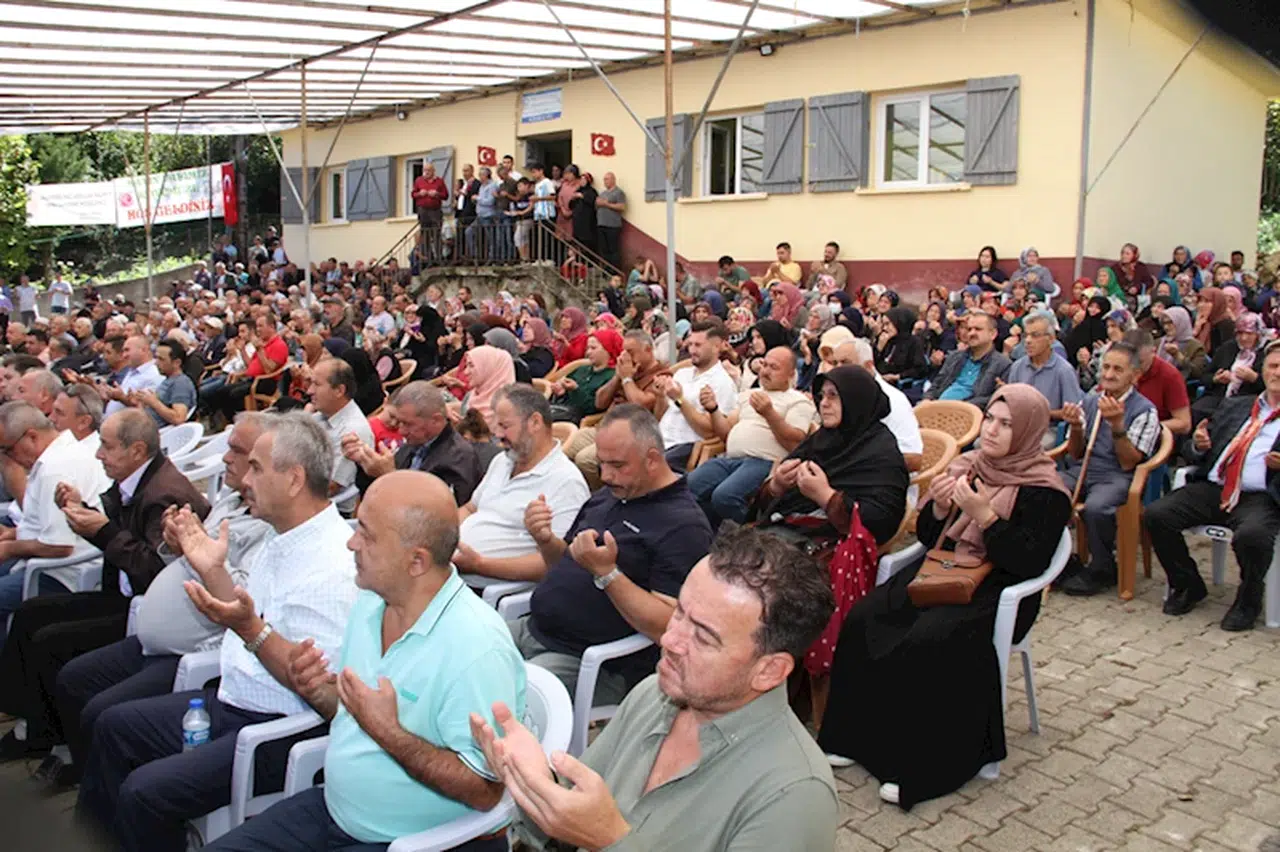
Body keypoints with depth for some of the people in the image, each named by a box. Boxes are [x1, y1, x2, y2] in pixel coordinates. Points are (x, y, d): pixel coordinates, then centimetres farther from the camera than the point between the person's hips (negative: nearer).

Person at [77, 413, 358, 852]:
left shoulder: (334, 564, -25)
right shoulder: (284, 539, 8)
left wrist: (249, 629, -33)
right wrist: (213, 570, 6)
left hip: (279, 729, -10)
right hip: (232, 702, 11)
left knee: (144, 790, -19)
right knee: (113, 725, 19)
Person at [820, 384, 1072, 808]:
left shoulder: (1043, 490, -6)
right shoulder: (966, 466, 12)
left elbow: (1031, 563, -15)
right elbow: (927, 536, 15)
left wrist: (984, 515, -23)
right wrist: (938, 507, -7)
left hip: (998, 591, -6)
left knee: (930, 640, -32)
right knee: (862, 619, -16)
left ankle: (922, 767, -19)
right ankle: (854, 736, -7)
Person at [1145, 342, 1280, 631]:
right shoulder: (1233, 406, 24)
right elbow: (1204, 451, 24)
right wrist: (1198, 444, 0)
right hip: (1211, 488, 5)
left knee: (1252, 535, -36)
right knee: (1155, 515, -17)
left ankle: (1248, 601, -5)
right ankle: (1187, 586, 6)